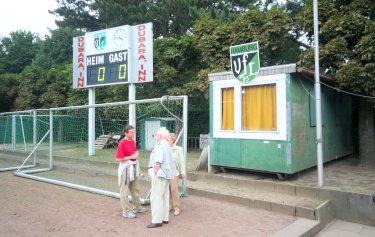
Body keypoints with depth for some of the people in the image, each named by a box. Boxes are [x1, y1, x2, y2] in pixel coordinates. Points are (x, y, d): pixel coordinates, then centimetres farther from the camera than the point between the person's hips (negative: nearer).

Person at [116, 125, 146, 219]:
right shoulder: (122, 143, -19)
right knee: (125, 190, 1)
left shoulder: (132, 141, 5)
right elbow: (118, 159, -22)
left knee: (135, 188, 20)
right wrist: (131, 157, -22)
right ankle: (126, 211, 10)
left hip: (133, 167, 9)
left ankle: (137, 207, 35)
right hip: (125, 168, -9)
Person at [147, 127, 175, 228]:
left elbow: (158, 161, -22)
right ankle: (165, 218, 20)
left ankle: (157, 220, -4)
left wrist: (154, 173, -15)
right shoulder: (167, 145, 18)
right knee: (164, 197, 14)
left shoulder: (160, 145, -14)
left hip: (159, 174, -11)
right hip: (166, 174, 11)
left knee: (156, 197, -7)